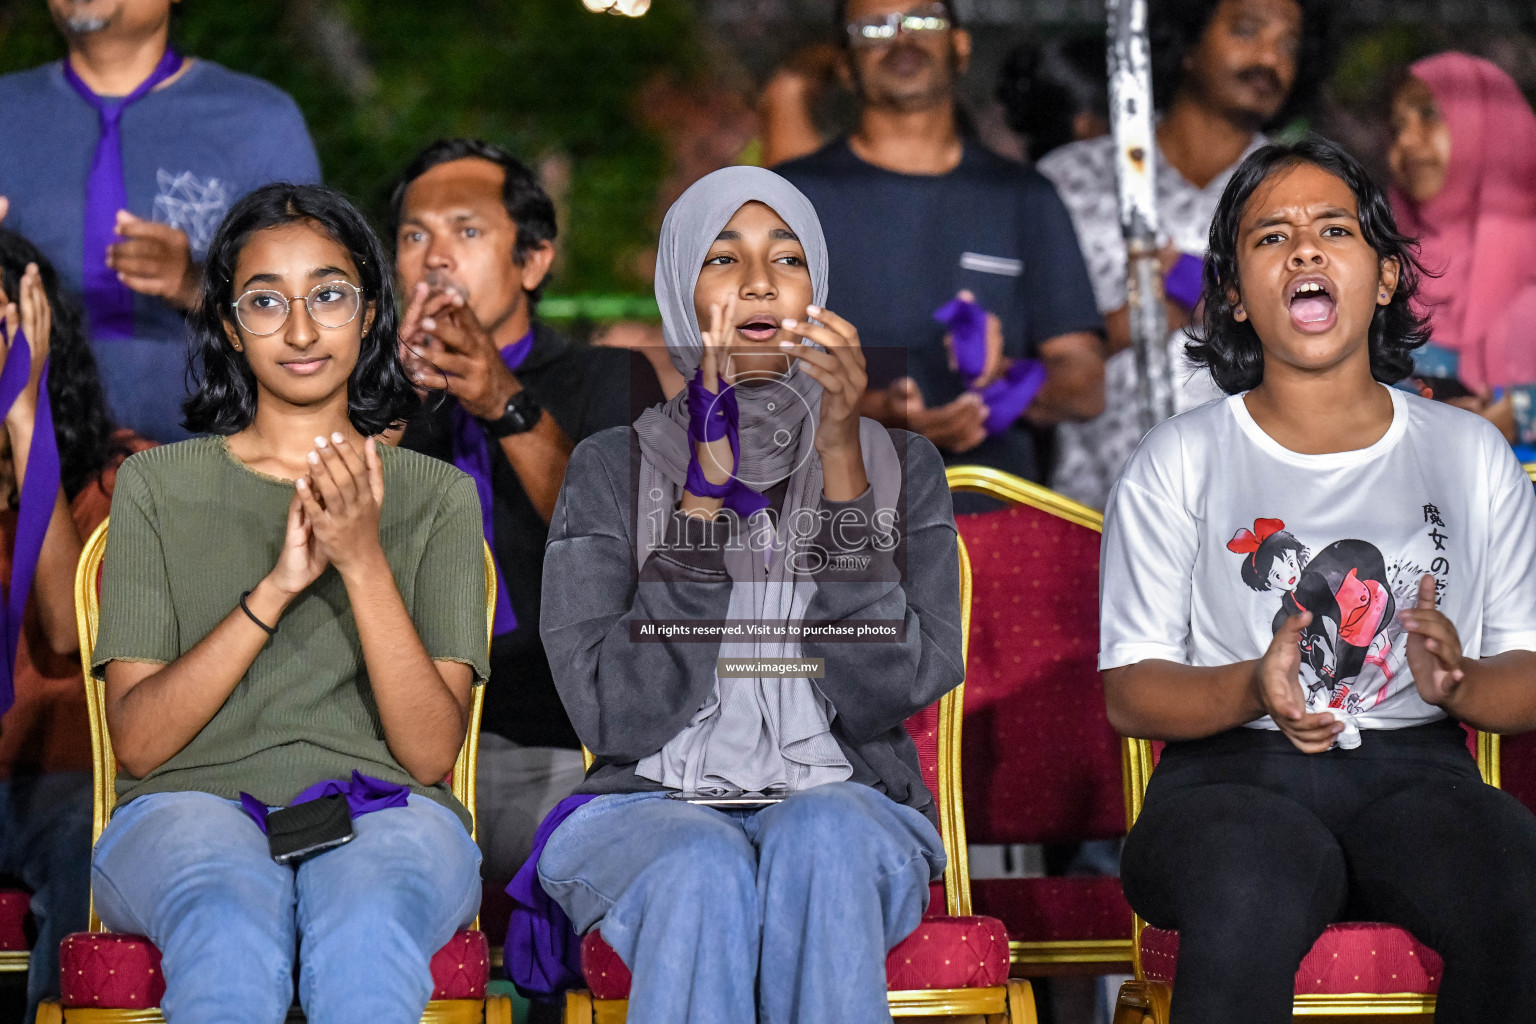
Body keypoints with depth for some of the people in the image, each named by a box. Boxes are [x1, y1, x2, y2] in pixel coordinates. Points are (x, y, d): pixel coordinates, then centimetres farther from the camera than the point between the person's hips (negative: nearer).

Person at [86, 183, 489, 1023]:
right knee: (232, 930, -38)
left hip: (382, 811, 0)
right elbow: (137, 742, 0)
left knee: (367, 930, -38)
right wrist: (276, 587, -12)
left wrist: (364, 562, -12)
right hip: (196, 805, 0)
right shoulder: (158, 486, 13)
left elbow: (431, 752, 1)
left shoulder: (437, 496, 13)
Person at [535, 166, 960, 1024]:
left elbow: (888, 690, -8)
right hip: (653, 815, -1)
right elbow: (615, 714, -8)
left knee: (820, 835, -36)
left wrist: (841, 458, -12)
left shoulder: (901, 465, 9)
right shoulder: (613, 469, 7)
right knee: (706, 869, -36)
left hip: (847, 805, 1)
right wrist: (707, 485, -12)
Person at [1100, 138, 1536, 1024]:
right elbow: (1129, 691, 2)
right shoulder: (1181, 462, 8)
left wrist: (1458, 682, -13)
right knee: (1246, 911, -39)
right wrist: (1252, 688, -19)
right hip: (1236, 772, -2)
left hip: (1417, 768, 2)